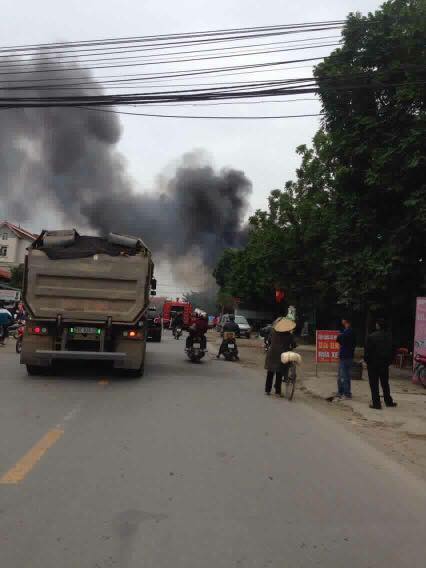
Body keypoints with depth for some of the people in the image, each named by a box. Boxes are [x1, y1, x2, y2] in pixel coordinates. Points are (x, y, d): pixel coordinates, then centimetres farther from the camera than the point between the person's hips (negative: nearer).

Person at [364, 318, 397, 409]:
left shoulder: (371, 336, -14)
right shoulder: (389, 337, 1)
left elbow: (367, 351, -12)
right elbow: (392, 351, 7)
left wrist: (366, 360, 0)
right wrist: (389, 361, 15)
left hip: (373, 364, -5)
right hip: (385, 364, 5)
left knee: (374, 384, 1)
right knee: (385, 383, 17)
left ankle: (376, 403, 1)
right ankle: (388, 401, 25)